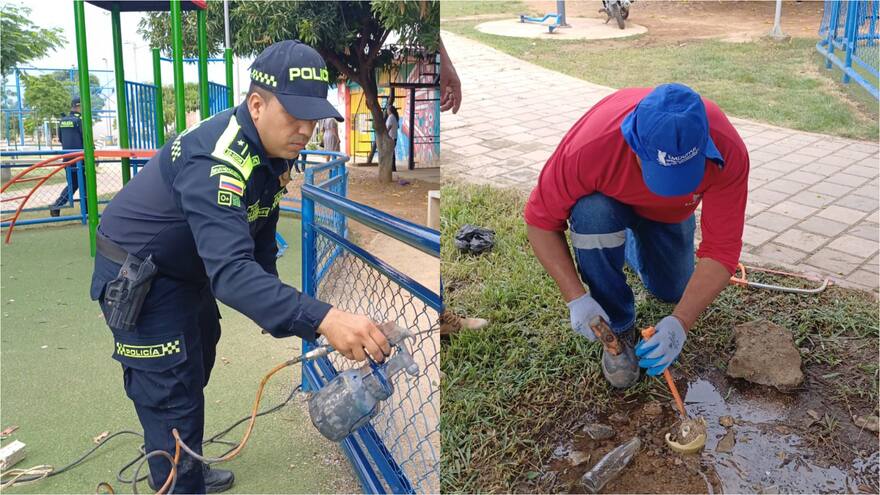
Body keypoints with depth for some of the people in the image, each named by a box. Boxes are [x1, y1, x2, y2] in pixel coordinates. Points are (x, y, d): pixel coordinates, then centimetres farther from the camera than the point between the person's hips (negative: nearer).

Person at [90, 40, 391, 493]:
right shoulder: (217, 160, -36)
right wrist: (322, 319, -58)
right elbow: (230, 271, -49)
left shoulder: (273, 150, -7)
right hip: (137, 281, -10)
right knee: (173, 400, -4)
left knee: (194, 374, 25)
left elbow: (259, 240, 6)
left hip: (185, 270, 10)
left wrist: (275, 314, 5)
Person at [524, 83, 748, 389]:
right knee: (592, 214, -36)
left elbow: (721, 249, -34)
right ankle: (619, 329, -13)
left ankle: (632, 246, 40)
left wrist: (680, 322, -45)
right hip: (606, 200, -2)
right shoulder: (589, 146, -45)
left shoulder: (728, 153, -39)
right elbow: (541, 220, -31)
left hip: (671, 214, 2)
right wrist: (576, 297, -37)